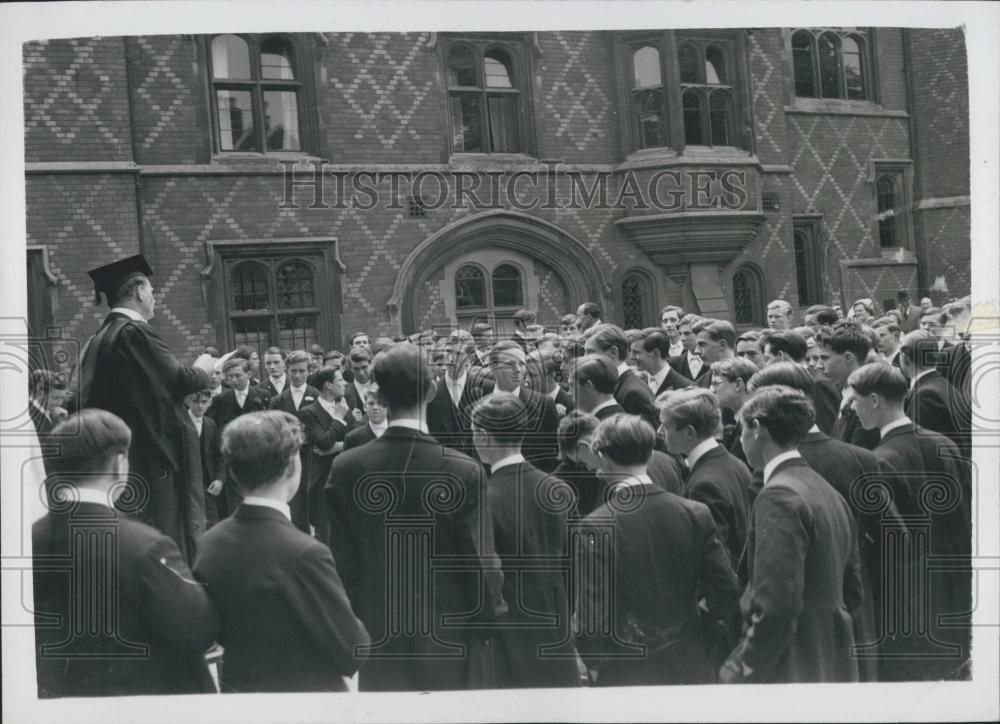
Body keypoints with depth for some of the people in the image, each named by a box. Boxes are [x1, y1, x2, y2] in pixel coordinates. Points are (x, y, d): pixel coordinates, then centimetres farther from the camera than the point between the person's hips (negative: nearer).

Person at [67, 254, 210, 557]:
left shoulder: (97, 339, 12)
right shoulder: (136, 333, -14)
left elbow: (81, 402, 15)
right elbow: (179, 379, -15)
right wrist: (206, 373, 2)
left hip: (114, 460, 9)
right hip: (155, 460, -9)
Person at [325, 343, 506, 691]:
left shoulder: (345, 469, -9)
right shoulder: (464, 471, -17)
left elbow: (342, 564, -3)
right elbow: (482, 564, -13)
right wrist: (490, 618, 3)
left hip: (377, 641, 2)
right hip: (451, 647, -2)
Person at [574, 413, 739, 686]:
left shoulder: (592, 529, -16)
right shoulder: (695, 513, -6)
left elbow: (590, 614, -16)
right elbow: (726, 590, -4)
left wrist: (594, 666, 0)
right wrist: (704, 640, 9)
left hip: (626, 674, -3)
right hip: (691, 669, 3)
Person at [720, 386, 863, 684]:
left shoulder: (779, 496, -17)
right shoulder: (829, 492, 10)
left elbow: (776, 609, -23)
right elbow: (852, 593, 16)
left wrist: (738, 673, -17)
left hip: (793, 670, -9)